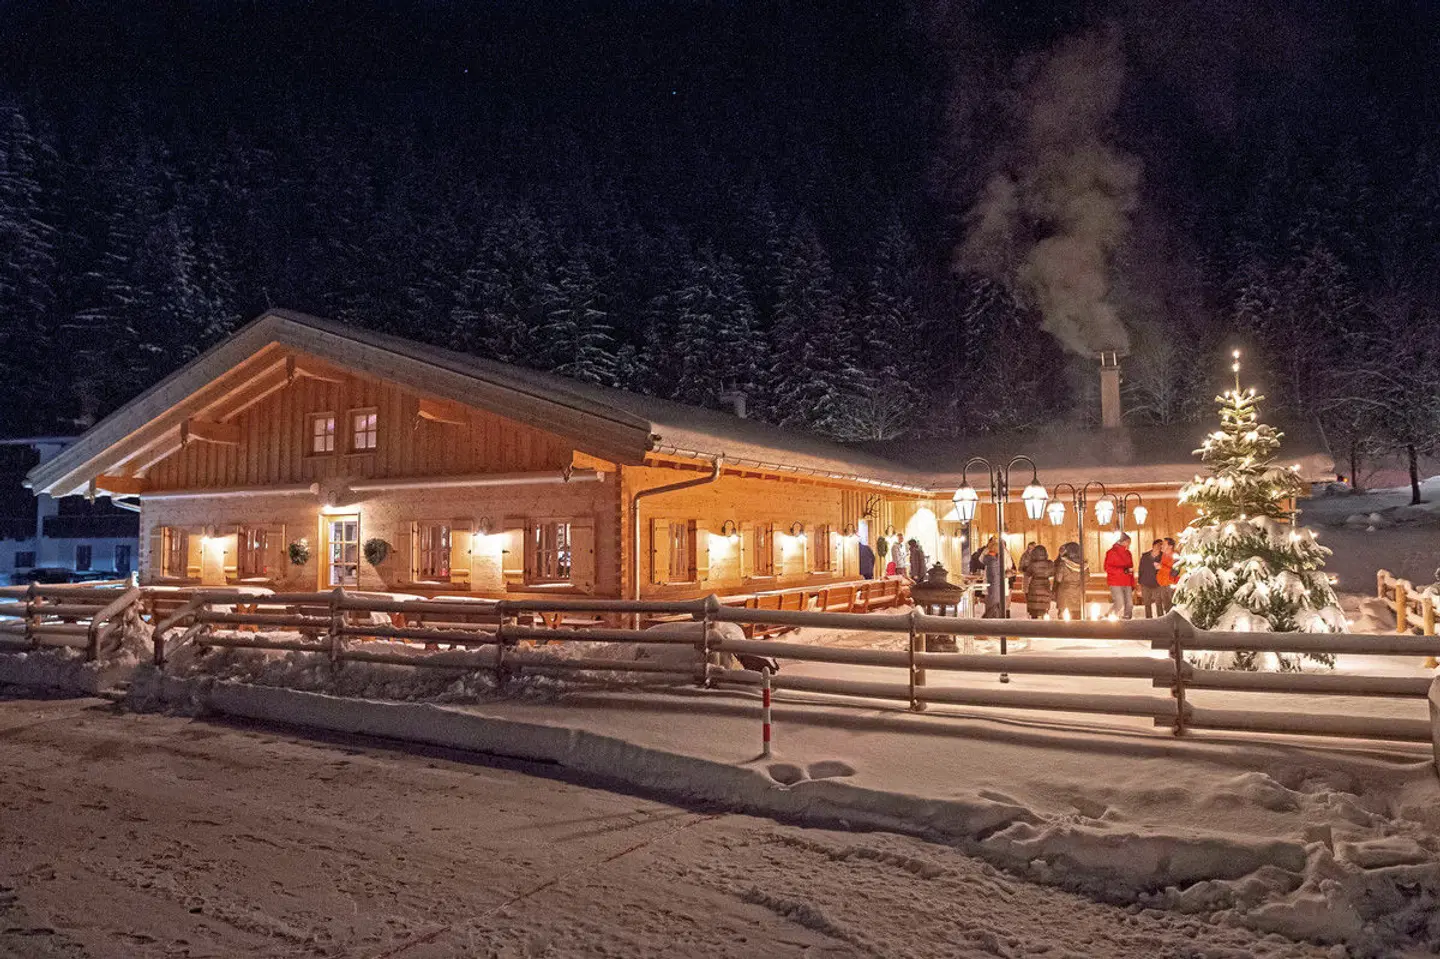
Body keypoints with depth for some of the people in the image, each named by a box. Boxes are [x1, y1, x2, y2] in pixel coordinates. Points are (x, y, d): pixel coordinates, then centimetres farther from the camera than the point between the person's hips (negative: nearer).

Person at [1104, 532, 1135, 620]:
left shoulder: (1128, 553, 17)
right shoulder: (1112, 552, -5)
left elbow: (1131, 568, 22)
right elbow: (1107, 568, -11)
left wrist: (1133, 584, 17)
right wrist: (1123, 570, -20)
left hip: (1127, 584, 7)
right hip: (1115, 583, -7)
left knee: (1129, 604, 0)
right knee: (1120, 604, -13)